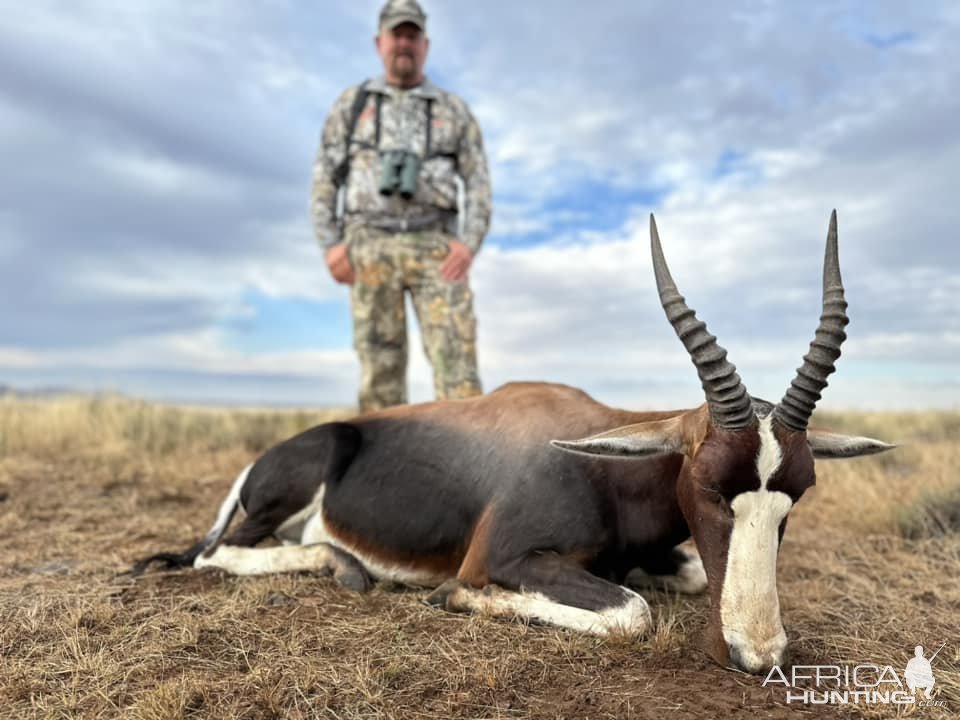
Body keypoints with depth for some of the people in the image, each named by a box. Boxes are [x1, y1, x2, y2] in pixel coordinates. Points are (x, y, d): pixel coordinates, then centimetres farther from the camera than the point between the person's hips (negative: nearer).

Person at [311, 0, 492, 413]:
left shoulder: (454, 110, 15)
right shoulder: (351, 104, 16)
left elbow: (479, 183, 7)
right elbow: (324, 180, 9)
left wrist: (469, 242, -10)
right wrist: (330, 244, -5)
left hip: (436, 248, 0)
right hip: (370, 248, 1)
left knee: (456, 357, -14)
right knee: (380, 365, -4)